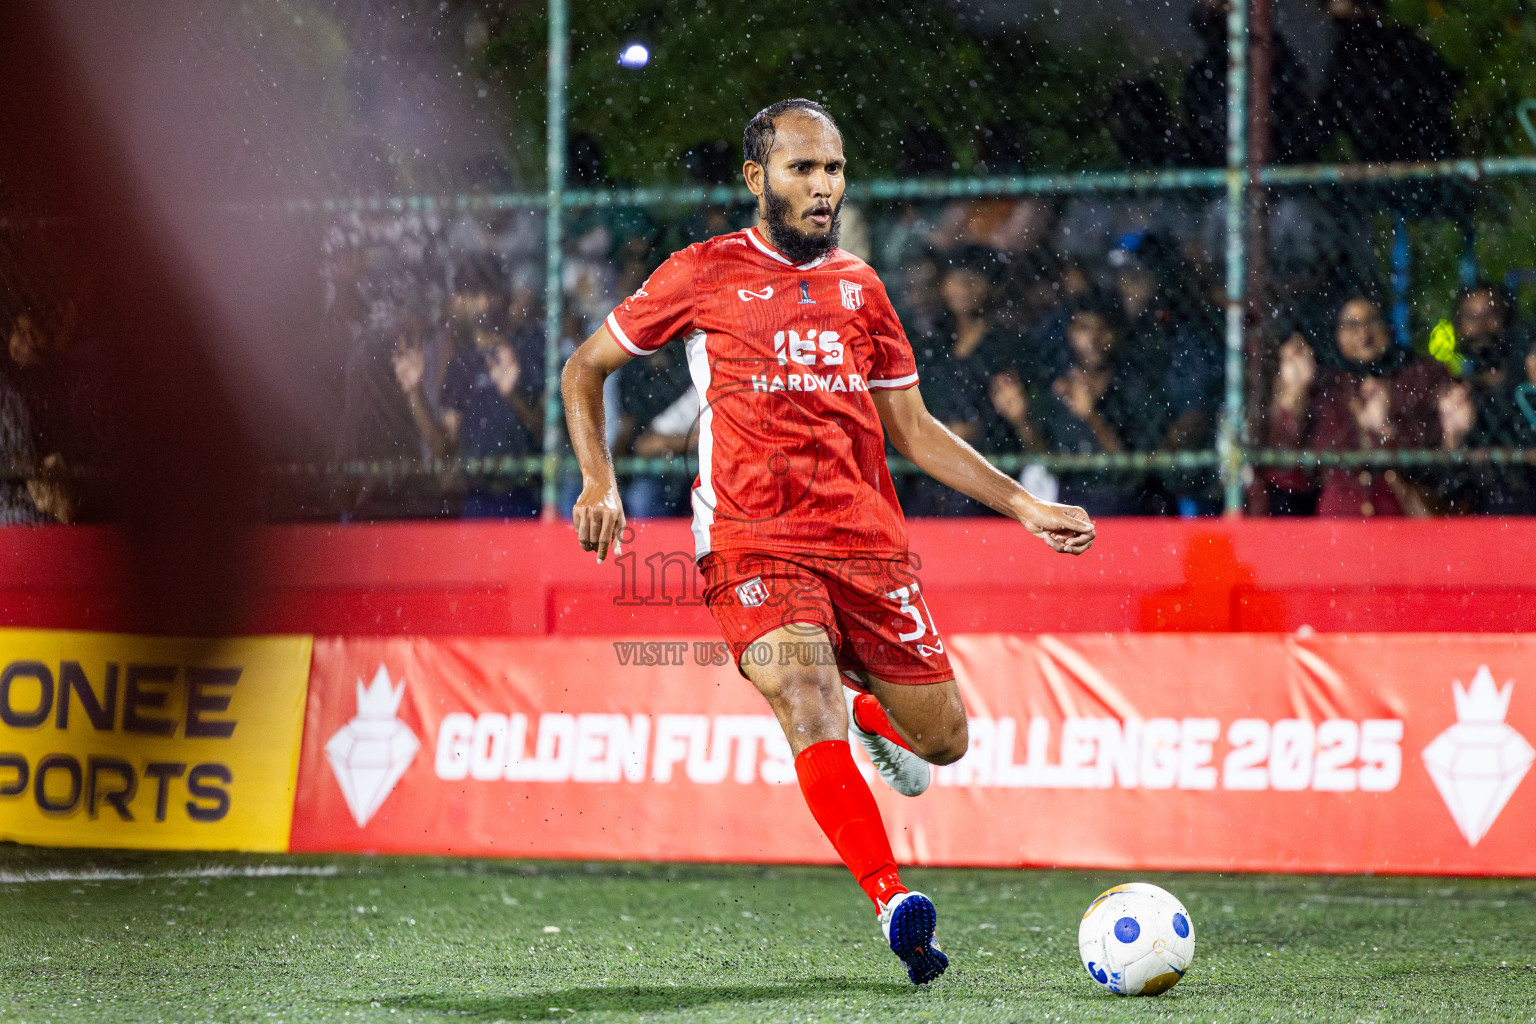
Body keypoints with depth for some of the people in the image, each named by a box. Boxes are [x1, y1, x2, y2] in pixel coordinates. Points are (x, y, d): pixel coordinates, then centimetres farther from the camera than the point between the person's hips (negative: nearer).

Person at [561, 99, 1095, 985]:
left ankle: (868, 711, 41)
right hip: (754, 546, -4)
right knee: (809, 712, -28)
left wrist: (1024, 506, 15)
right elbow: (585, 369, 14)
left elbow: (912, 428, 22)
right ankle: (896, 906, -30)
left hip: (869, 543, 4)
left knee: (942, 740, 5)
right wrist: (599, 482, -1)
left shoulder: (859, 288, 16)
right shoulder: (705, 275, 5)